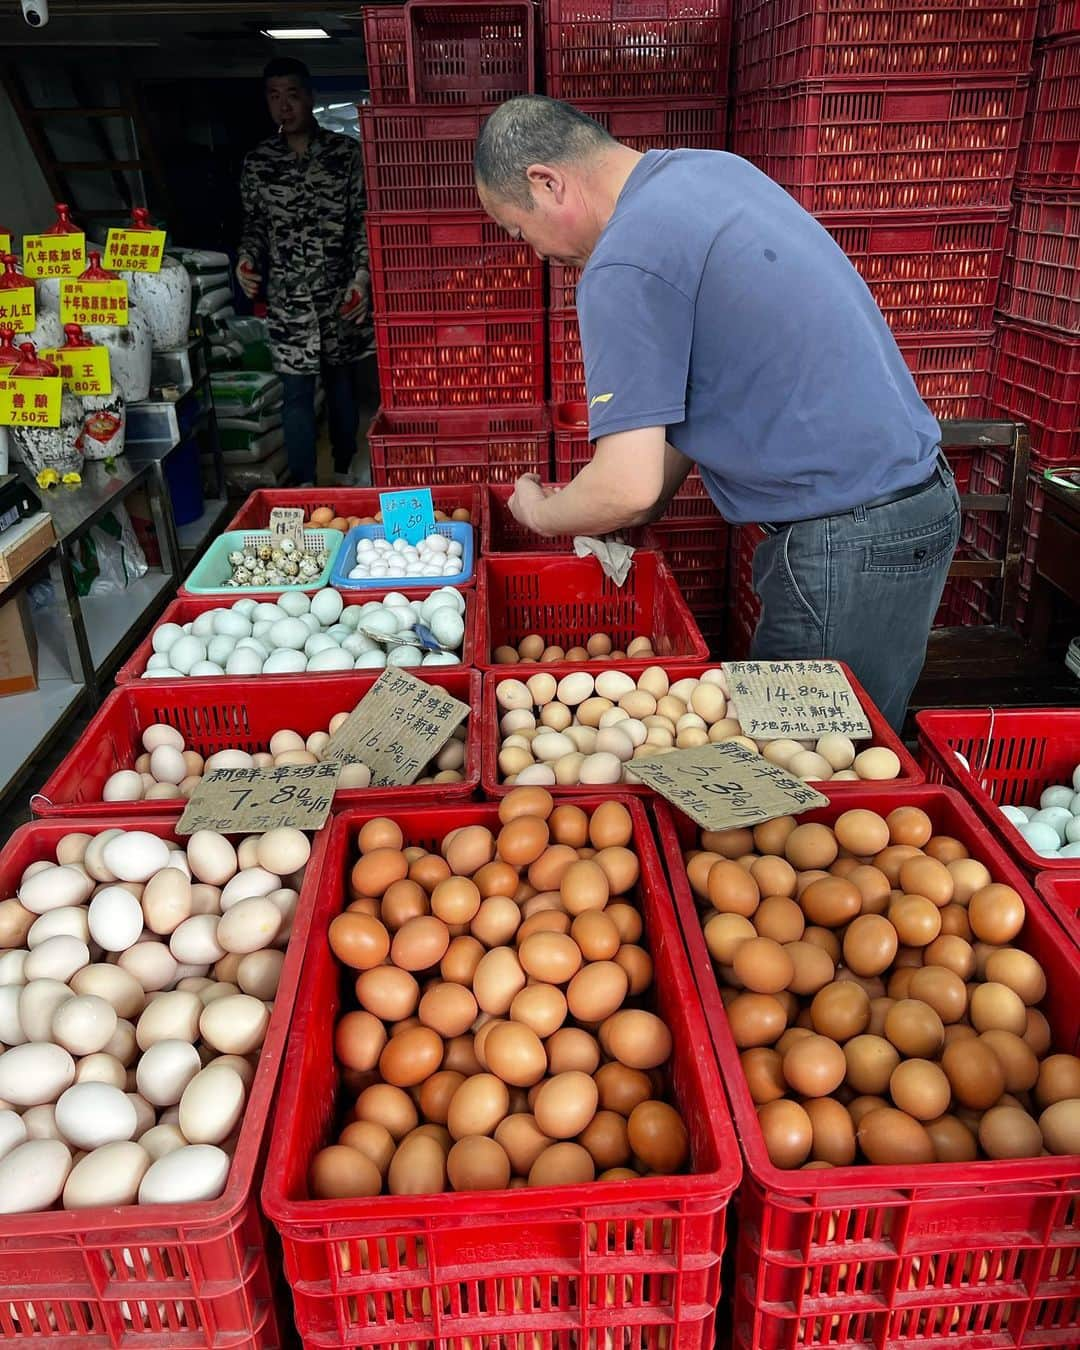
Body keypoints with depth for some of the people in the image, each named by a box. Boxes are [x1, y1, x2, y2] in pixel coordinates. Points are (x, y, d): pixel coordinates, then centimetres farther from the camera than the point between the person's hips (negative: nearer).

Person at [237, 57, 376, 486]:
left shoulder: (345, 152, 0)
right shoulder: (257, 161, 5)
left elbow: (364, 221, -2)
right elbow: (255, 223, 14)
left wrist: (361, 276, -15)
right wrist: (247, 258, -7)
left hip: (340, 296, 0)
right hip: (287, 300, 1)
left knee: (342, 383, 12)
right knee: (297, 394, -1)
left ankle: (344, 472, 28)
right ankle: (304, 488, 7)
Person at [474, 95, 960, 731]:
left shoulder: (623, 265, -19)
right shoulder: (713, 166, 11)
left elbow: (628, 489, -22)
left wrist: (539, 513, 0)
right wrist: (637, 515, 16)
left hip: (850, 545, -9)